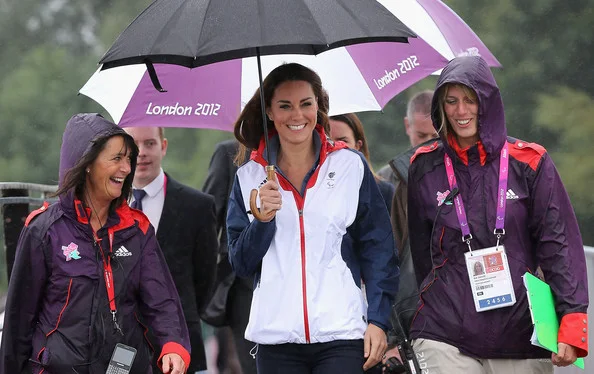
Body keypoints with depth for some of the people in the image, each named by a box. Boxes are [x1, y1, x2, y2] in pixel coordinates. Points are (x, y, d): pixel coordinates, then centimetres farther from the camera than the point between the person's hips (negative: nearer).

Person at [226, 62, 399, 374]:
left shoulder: (351, 167, 4)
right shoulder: (248, 178, 9)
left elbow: (377, 248, 4)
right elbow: (241, 264, 8)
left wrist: (378, 320, -4)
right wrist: (264, 219, -9)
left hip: (341, 336, -2)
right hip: (276, 336, 2)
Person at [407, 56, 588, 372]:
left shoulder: (529, 162, 2)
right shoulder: (426, 168, 8)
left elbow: (559, 243, -3)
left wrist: (571, 324, -12)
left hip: (521, 334, 0)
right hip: (446, 340, 1)